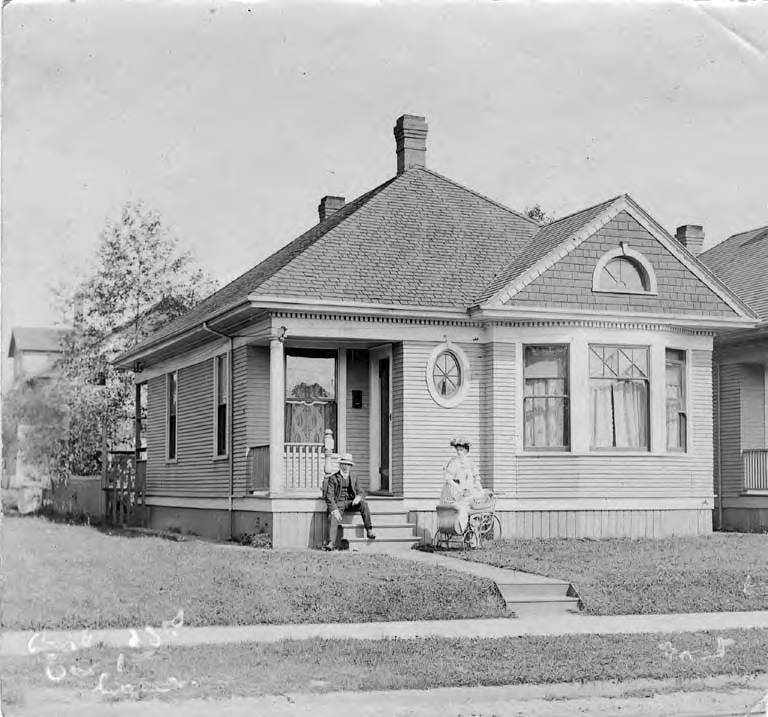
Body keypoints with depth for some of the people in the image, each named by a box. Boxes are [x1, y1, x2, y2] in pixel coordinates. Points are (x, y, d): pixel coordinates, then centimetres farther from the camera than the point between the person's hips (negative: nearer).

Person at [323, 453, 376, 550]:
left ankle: (369, 531, -24)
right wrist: (334, 510, -21)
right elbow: (329, 496, -5)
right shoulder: (333, 478, 3)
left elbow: (360, 492, 15)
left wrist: (358, 497, -12)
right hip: (338, 503, -3)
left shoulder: (353, 478, 17)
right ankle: (329, 544, -38)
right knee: (332, 518, -31)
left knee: (363, 504, -25)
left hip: (350, 502, 3)